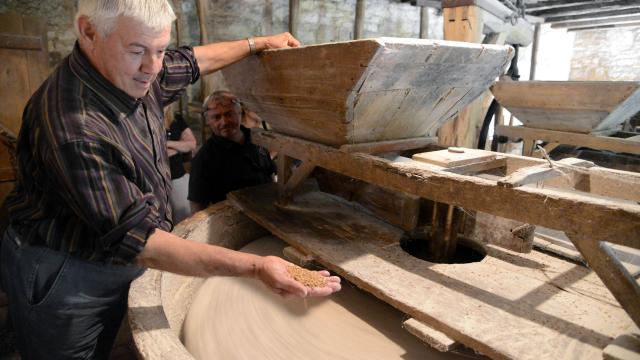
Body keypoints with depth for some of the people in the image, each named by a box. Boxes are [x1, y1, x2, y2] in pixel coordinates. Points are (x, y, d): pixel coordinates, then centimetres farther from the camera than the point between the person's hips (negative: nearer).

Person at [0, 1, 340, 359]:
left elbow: (192, 61, 12)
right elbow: (138, 240, -33)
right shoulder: (74, 130, -34)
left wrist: (258, 43, 22)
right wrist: (256, 267, -37)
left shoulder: (131, 73, -8)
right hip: (63, 281, -7)